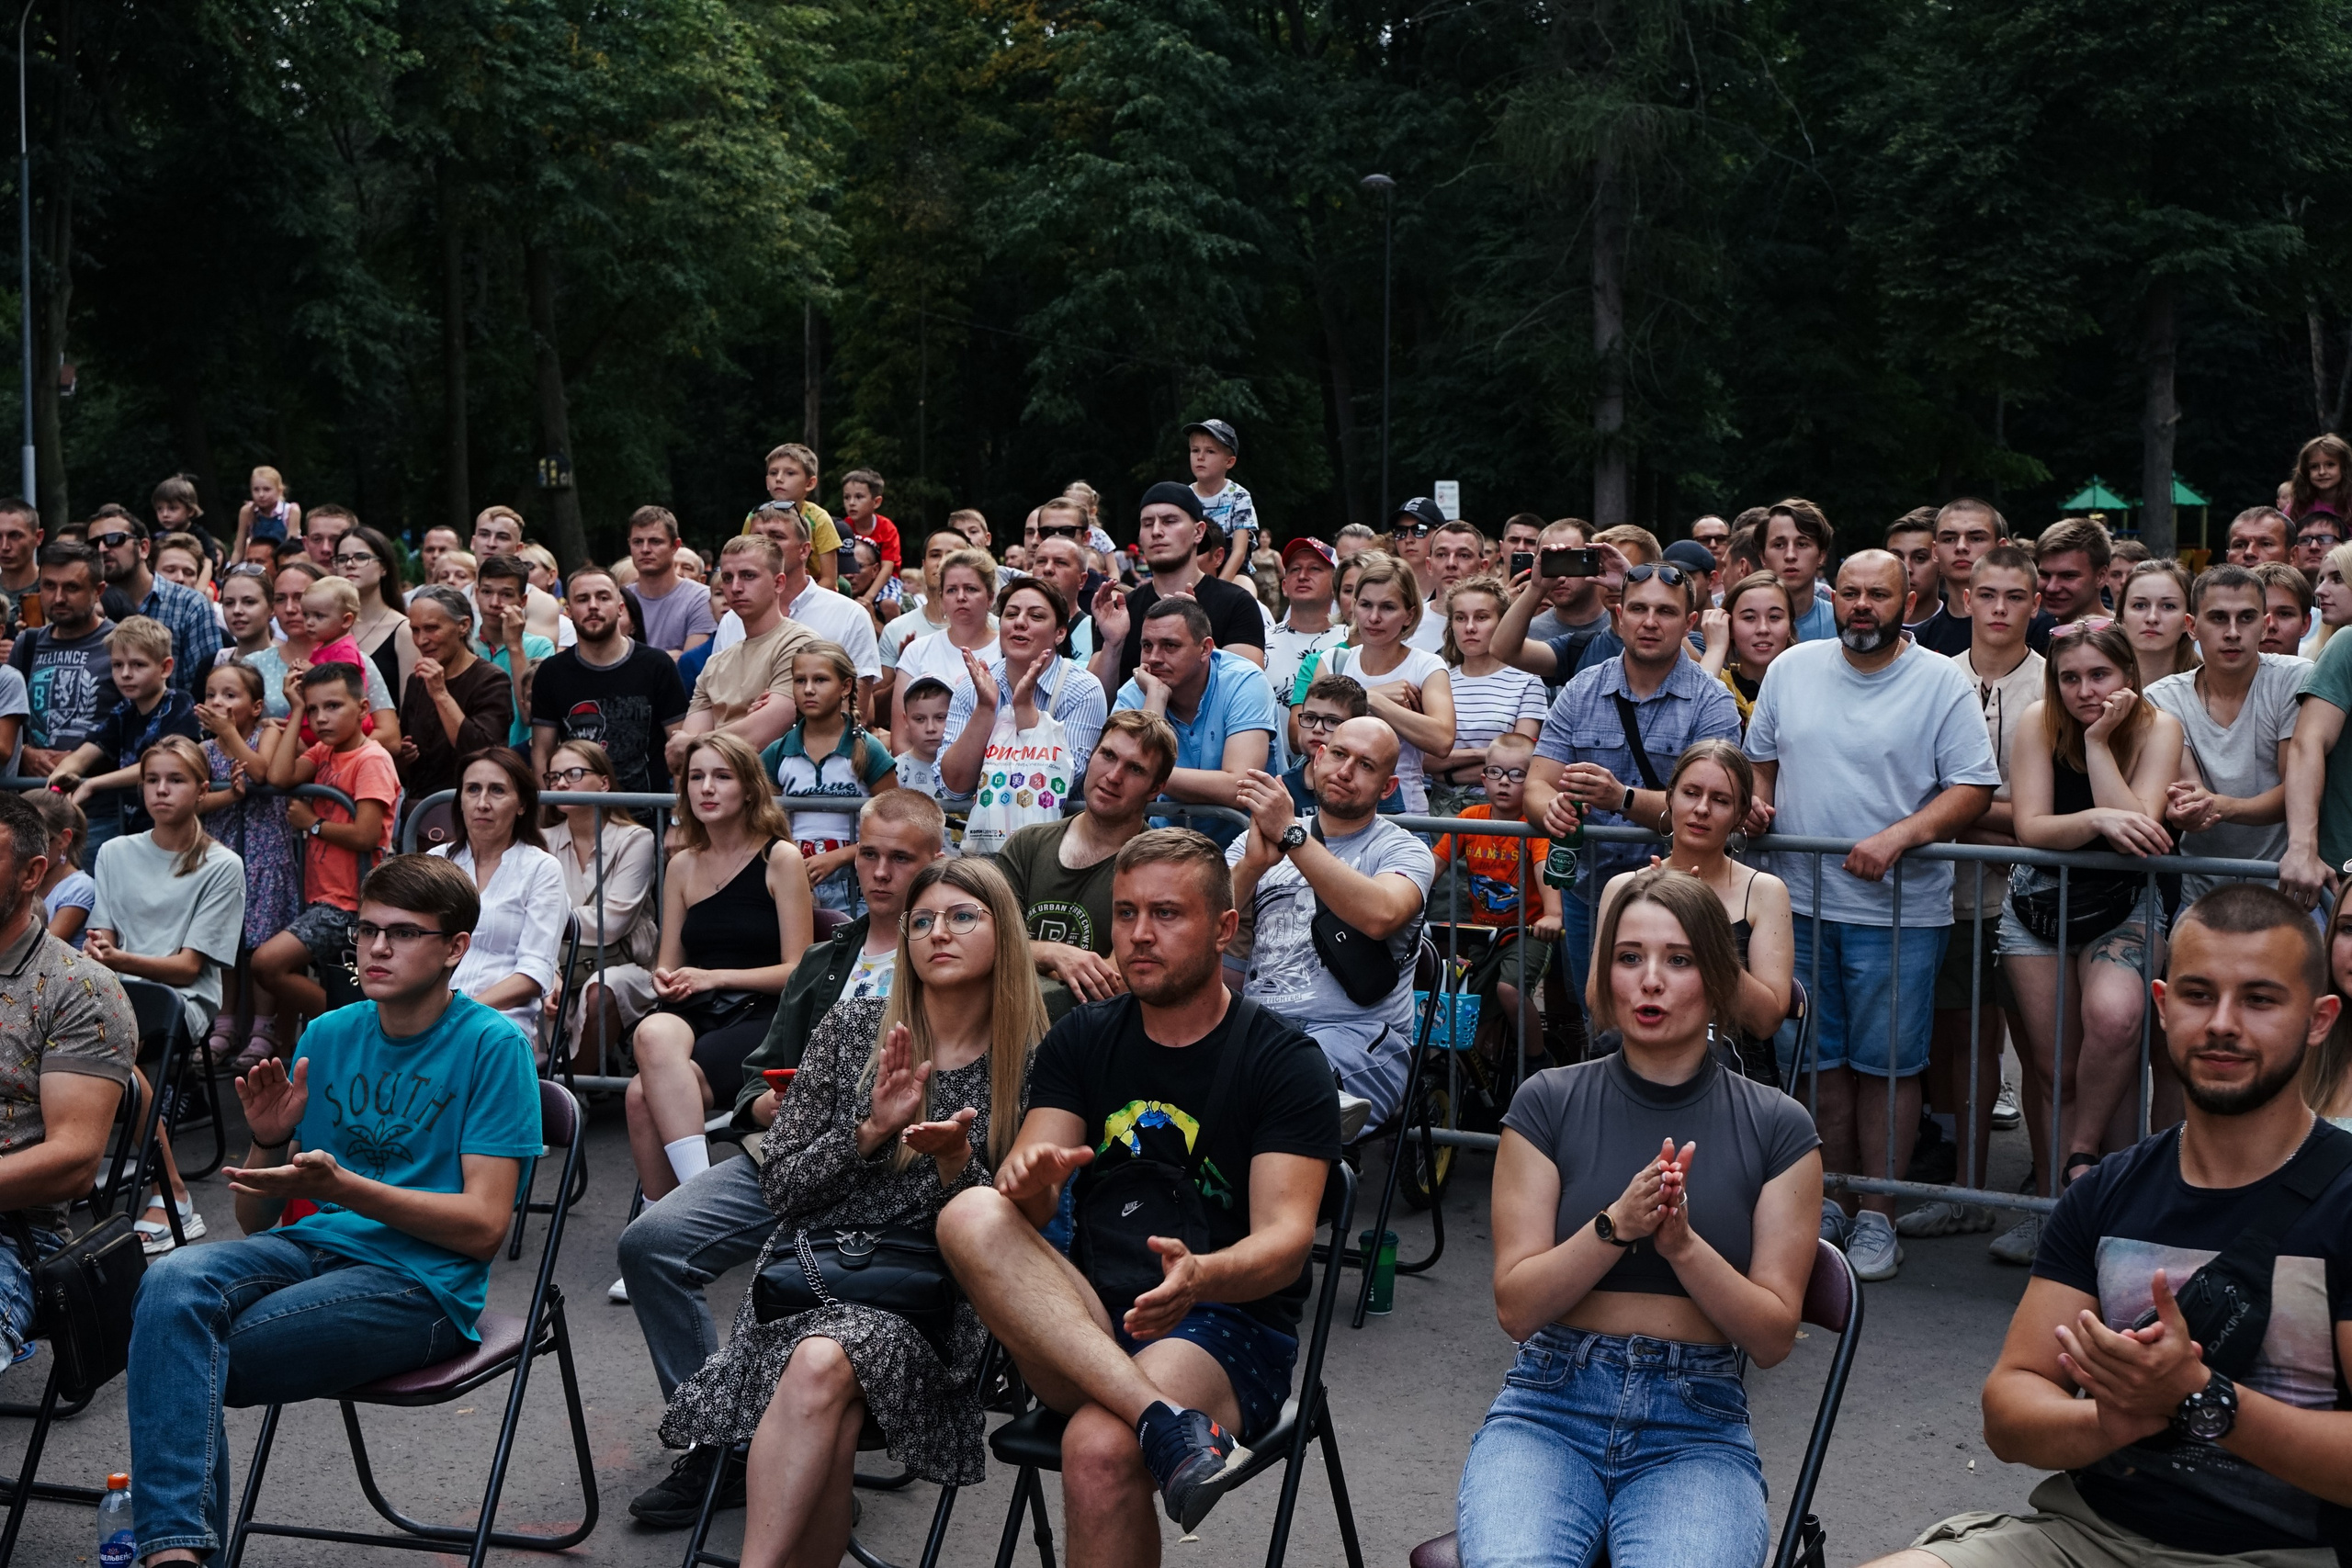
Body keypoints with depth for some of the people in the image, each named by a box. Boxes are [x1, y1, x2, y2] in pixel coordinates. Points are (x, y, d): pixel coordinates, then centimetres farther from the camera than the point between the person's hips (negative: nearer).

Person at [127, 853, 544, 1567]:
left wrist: (339, 1187, -20)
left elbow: (483, 1226, -10)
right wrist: (269, 1142, -6)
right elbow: (255, 1219, 17)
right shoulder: (329, 1035, 13)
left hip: (421, 1285, -5)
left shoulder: (490, 1046, -3)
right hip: (311, 1246, 5)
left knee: (190, 1367, -23)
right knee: (172, 1281, -27)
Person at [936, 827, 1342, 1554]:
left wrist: (1200, 1277, -33)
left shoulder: (1286, 1061, 0)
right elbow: (1031, 1202, 3)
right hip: (1087, 1322, 5)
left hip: (1228, 1327, -5)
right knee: (971, 1216, -26)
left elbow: (1286, 1239, -10)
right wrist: (1030, 1179, -23)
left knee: (1100, 1452, -36)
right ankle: (1168, 1422, -36)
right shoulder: (1082, 1039, 12)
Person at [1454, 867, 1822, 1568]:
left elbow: (1774, 1337, 1)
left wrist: (1681, 1243, -17)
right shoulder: (1548, 1103, 4)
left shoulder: (1778, 1128, 4)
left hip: (1697, 1430, 0)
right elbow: (1516, 1308, -1)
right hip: (1549, 1411, 0)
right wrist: (1616, 1225, -18)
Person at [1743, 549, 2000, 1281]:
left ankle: (1877, 1216, 11)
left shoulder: (1943, 683, -2)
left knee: (1886, 1065, 2)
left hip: (1898, 910, -3)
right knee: (1816, 1060, 9)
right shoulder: (1792, 669, 9)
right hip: (1798, 902, 3)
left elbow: (1974, 788, -6)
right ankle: (1827, 1201, 21)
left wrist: (1899, 836, -18)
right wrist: (1756, 804, 0)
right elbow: (1761, 757, 20)